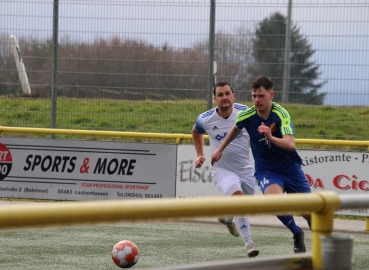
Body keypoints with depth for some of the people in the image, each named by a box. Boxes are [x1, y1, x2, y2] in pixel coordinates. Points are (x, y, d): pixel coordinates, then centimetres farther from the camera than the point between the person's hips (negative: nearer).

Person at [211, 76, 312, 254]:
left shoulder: (281, 114, -22)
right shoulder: (247, 116, -12)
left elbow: (290, 144, -35)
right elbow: (236, 129, 14)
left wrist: (271, 138, -52)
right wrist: (220, 149, 20)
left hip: (290, 168, -1)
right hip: (266, 170, 1)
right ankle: (297, 235, -4)